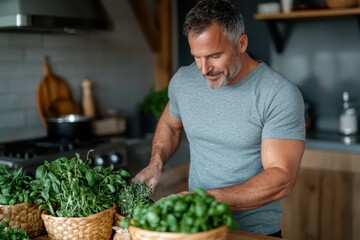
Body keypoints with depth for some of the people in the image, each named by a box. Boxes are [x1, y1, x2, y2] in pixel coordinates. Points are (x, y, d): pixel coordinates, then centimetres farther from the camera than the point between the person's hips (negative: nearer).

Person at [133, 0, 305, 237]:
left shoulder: (280, 94, -19)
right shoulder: (182, 80, -5)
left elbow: (282, 177, -23)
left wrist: (210, 199, -32)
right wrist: (156, 163, -3)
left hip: (256, 231, -4)